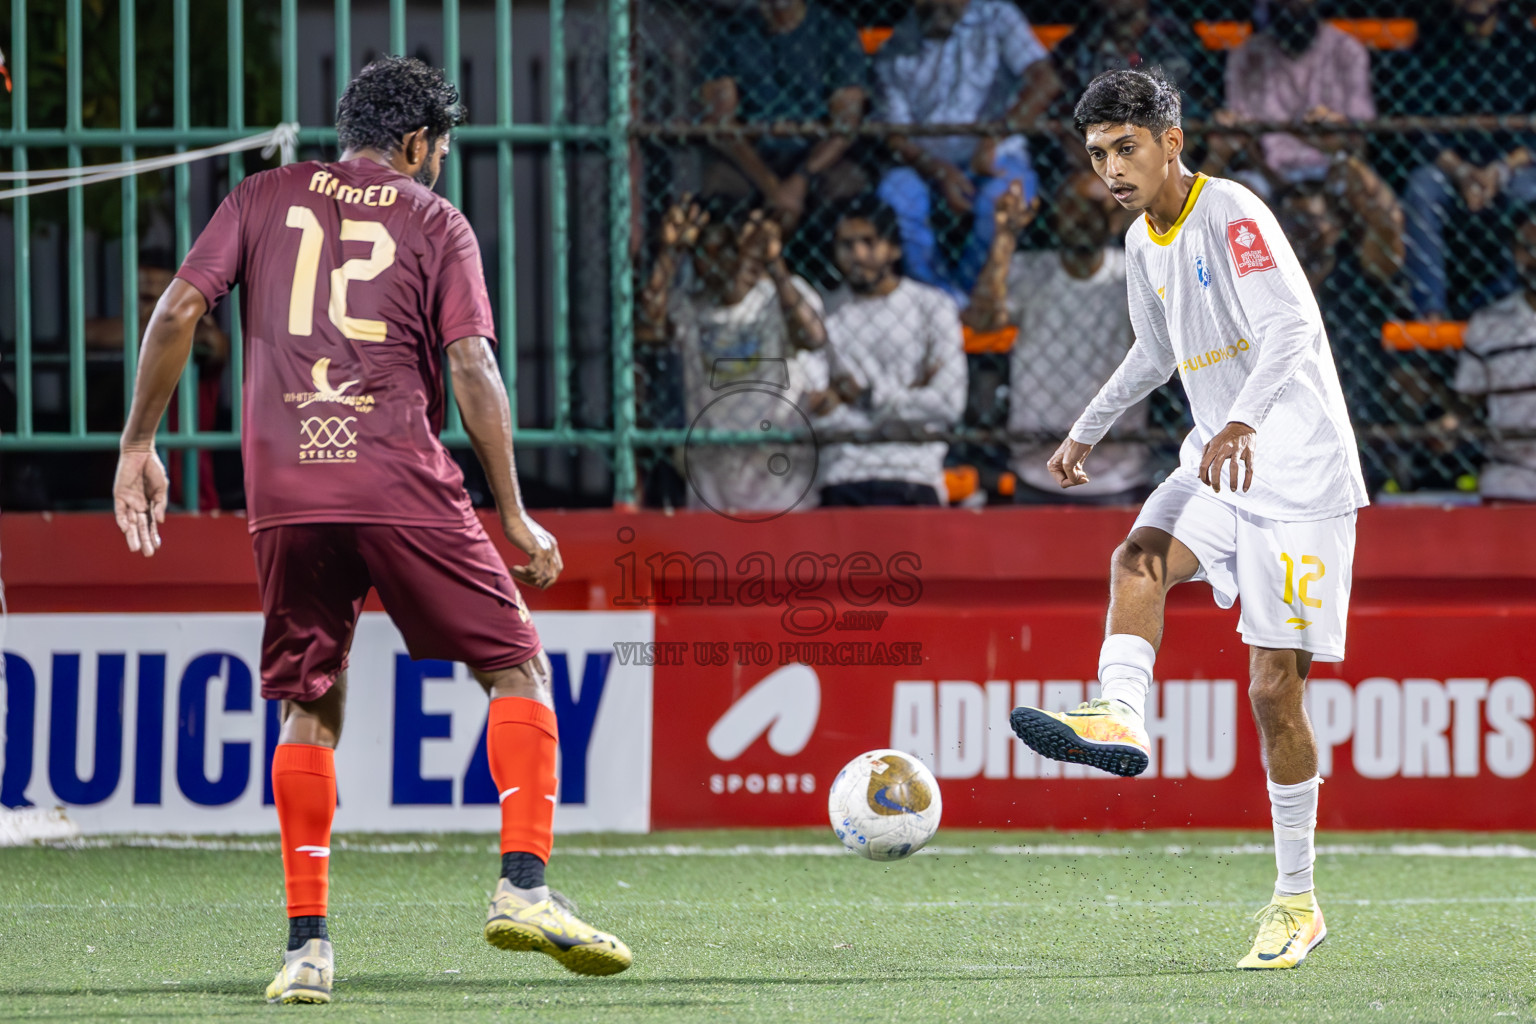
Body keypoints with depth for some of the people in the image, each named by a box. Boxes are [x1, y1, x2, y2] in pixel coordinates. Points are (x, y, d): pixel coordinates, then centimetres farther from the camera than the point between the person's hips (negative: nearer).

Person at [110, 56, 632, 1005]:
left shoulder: (266, 197, 14)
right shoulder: (437, 223, 7)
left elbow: (178, 311, 4)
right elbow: (472, 368, -3)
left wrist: (139, 445, 11)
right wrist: (514, 516, -1)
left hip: (284, 495, 3)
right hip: (402, 484, -3)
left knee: (309, 711, 12)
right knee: (518, 667, 8)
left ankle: (307, 941, 5)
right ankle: (525, 886, -6)